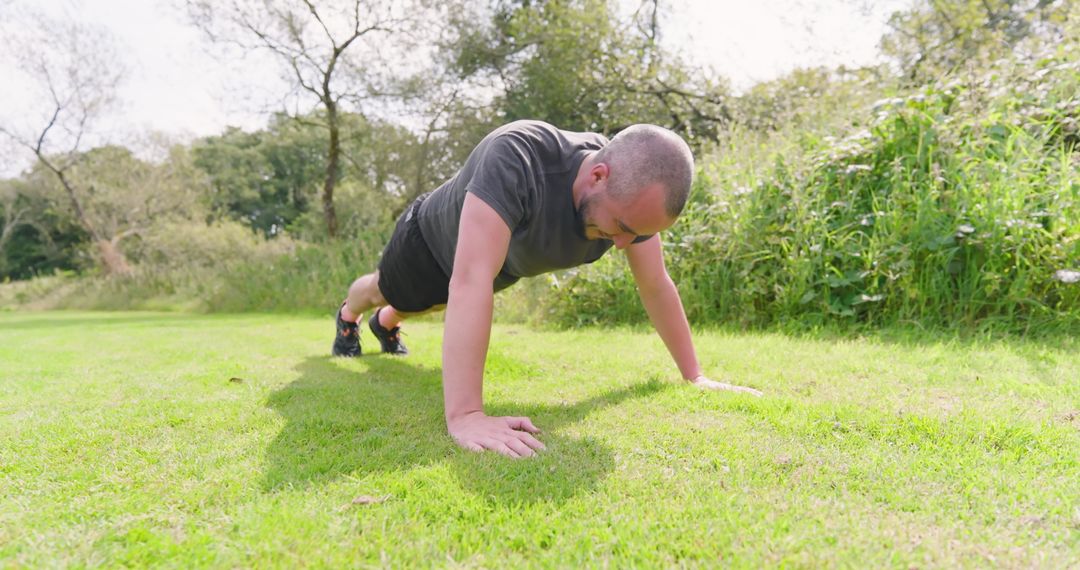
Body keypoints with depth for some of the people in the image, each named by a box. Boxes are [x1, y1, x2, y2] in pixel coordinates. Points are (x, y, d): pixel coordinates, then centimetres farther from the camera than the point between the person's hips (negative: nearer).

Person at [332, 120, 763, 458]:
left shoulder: (633, 193, -30)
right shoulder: (516, 157, -50)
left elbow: (656, 286, -18)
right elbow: (471, 280, -58)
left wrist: (694, 376, -17)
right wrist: (465, 414, -64)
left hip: (501, 263, 5)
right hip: (434, 237, -5)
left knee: (426, 306, 36)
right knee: (386, 292, 30)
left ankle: (386, 325, 70)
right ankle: (348, 316, 65)